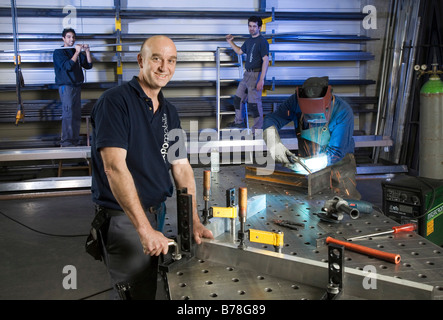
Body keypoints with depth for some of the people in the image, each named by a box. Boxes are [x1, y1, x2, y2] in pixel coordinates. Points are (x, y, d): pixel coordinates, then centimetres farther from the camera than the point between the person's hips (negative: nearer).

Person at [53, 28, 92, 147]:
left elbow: (88, 65, 10)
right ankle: (66, 141, -8)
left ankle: (74, 140, 14)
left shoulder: (76, 52, 17)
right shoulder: (58, 52, -3)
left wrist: (87, 51, -2)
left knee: (76, 114, 7)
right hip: (66, 86, -7)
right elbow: (67, 66, -18)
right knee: (68, 114, -11)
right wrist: (77, 52, -18)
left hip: (77, 86, 7)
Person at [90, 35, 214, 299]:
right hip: (122, 217, -7)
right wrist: (145, 229, -28)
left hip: (157, 212, 8)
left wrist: (195, 222, -3)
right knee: (136, 292, 4)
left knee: (152, 287, 22)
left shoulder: (170, 112, 8)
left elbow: (182, 168, 6)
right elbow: (114, 167, -25)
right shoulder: (115, 101, -15)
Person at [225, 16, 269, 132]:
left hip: (256, 75, -9)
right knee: (238, 98, 17)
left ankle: (258, 129, 4)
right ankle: (239, 122, 35)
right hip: (247, 74, 9)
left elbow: (266, 60, -19)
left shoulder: (262, 41, -12)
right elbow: (239, 51, 32)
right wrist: (230, 41, 20)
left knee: (254, 103, -8)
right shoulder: (249, 40, 14)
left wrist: (261, 79, -25)